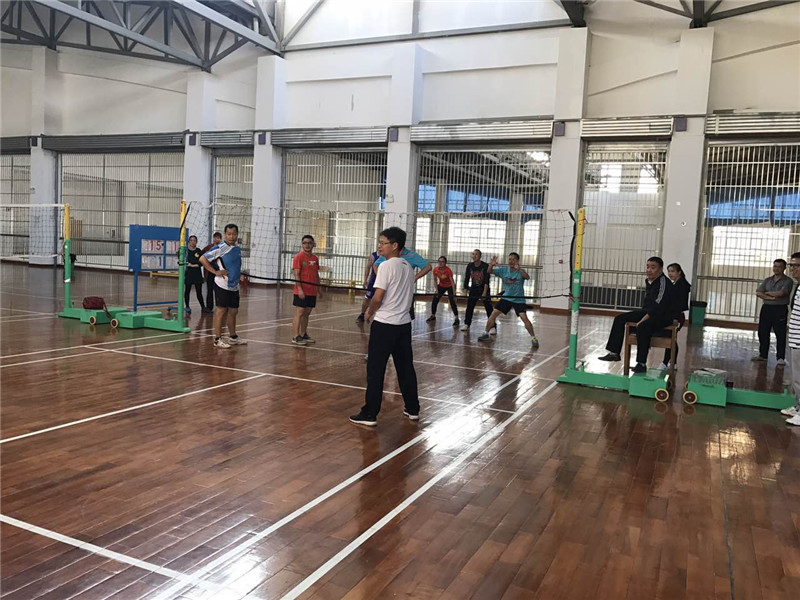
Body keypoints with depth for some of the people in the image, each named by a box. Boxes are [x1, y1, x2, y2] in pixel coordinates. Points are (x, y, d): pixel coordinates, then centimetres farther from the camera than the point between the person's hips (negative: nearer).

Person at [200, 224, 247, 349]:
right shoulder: (220, 248, -11)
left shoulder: (238, 249, 12)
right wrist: (215, 272, -14)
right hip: (222, 285, -7)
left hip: (234, 286, 7)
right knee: (221, 310, -4)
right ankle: (217, 339, 3)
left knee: (233, 311, 14)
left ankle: (233, 337, 28)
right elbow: (203, 259, -11)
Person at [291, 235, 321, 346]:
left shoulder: (315, 258, 12)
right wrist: (299, 289, -20)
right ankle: (295, 337, -6)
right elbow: (296, 275, -12)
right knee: (300, 312, -8)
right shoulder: (298, 257, -7)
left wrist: (318, 289, 18)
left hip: (312, 292, 6)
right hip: (302, 291, -6)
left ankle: (303, 335, 22)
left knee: (307, 313, 12)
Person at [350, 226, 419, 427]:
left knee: (375, 370, -2)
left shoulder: (386, 266, -12)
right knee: (406, 368, 14)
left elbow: (377, 298, -15)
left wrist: (369, 312, 2)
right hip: (404, 323, 8)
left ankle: (369, 414, 1)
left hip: (384, 324, -7)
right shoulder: (408, 267, 11)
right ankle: (413, 409, 22)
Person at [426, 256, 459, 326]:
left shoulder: (448, 270, -30)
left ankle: (456, 319, -14)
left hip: (449, 286, -5)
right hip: (441, 286, 5)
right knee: (435, 300, 4)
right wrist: (436, 289, -3)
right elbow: (435, 280, 2)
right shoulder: (435, 270, -17)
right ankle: (433, 316, 25)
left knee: (452, 302, -17)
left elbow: (452, 282, -30)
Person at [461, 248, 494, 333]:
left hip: (484, 290, -4)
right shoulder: (470, 266, -3)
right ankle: (467, 325, 21)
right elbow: (466, 279, 3)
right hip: (473, 290, 4)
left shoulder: (485, 266, -16)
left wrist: (484, 293, -28)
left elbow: (486, 281, -21)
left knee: (489, 309, -7)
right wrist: (465, 290, -2)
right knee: (469, 307, 6)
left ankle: (493, 327, -4)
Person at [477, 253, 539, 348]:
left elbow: (527, 277, -36)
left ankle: (533, 338, -3)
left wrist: (519, 269, -52)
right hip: (506, 298, 4)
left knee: (524, 318, -18)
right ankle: (486, 333, 15)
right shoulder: (503, 270, -4)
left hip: (519, 300, -4)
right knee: (493, 314, -3)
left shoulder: (520, 271, -15)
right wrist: (491, 265, -31)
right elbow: (489, 271, -9)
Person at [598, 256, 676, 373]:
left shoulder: (663, 282, -18)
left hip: (664, 316, -9)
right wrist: (642, 316, 6)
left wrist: (642, 320, -27)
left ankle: (641, 364, -30)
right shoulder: (648, 282, 10)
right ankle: (614, 353, 0)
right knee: (620, 318, 2)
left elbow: (658, 306, -26)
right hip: (649, 312, 10)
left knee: (642, 327, -36)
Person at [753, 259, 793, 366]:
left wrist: (767, 292, -2)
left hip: (780, 310, -5)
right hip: (766, 308, 5)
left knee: (780, 335, -2)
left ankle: (781, 358, 5)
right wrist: (770, 297, -15)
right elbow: (758, 293, 1)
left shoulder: (787, 281, -2)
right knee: (762, 332, 9)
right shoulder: (767, 280, 13)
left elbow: (780, 293, -18)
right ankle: (762, 354, 20)